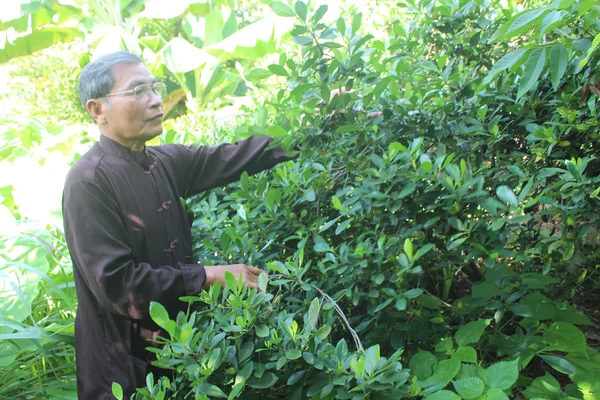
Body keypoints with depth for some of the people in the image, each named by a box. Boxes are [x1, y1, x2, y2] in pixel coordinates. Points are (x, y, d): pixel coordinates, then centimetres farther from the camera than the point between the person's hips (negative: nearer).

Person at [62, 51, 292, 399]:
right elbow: (116, 283, -24)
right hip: (124, 363, -6)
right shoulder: (90, 181, -20)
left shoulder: (167, 161, 1)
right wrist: (209, 276, -22)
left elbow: (232, 158, 2)